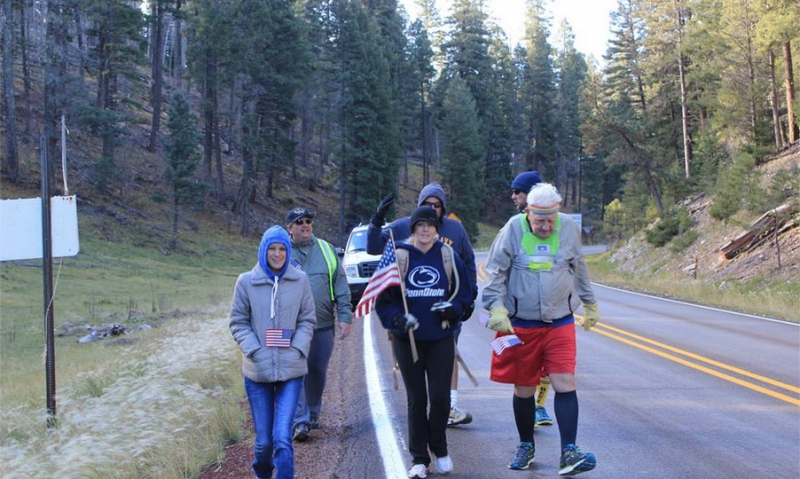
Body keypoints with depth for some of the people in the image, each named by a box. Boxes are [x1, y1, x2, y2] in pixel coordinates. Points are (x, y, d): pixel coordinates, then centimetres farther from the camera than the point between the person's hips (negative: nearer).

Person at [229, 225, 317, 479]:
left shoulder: (300, 280, 1)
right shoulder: (246, 281, -1)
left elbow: (307, 320, 7)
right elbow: (238, 322, 4)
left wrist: (297, 350, -6)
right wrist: (253, 350, -8)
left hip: (291, 371, 0)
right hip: (257, 372, 0)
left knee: (283, 438, -11)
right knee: (264, 439, 7)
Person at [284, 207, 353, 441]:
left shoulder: (326, 250, 8)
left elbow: (341, 286, 8)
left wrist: (345, 317, 0)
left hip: (323, 325, 3)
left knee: (318, 372, 12)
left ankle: (312, 413, 29)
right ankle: (300, 421, -7)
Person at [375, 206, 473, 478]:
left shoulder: (448, 257, 3)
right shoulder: (399, 257, -2)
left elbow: (464, 293, 10)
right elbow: (383, 299, -1)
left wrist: (453, 308, -10)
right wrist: (396, 318, -18)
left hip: (441, 338, 1)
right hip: (408, 339, -1)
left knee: (440, 397, -3)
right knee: (416, 400, 6)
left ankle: (439, 450, 21)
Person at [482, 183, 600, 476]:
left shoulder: (569, 228, -1)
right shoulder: (514, 229, -8)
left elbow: (579, 270, 15)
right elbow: (495, 271, -5)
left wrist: (590, 304, 25)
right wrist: (496, 307, -18)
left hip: (560, 322, 1)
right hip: (521, 324, -1)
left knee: (565, 383, -9)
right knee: (523, 389, 9)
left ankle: (569, 452, -6)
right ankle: (526, 446, 28)